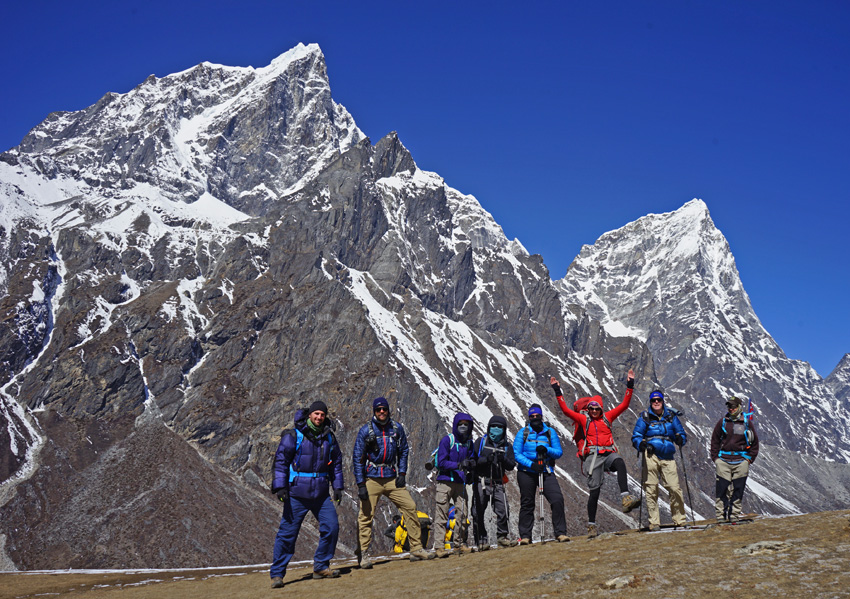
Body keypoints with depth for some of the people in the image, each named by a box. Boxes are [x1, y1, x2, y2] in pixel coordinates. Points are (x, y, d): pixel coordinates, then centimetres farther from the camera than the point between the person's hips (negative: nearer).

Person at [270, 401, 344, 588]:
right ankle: (277, 574, 7)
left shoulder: (329, 437, 7)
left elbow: (336, 462, 17)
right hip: (297, 493, -4)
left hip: (321, 493, 4)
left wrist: (337, 486, 10)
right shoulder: (294, 435, -7)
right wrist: (280, 487, -14)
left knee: (331, 527, -1)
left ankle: (321, 567, 16)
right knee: (287, 533, -3)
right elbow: (280, 460, -7)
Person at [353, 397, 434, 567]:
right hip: (371, 478, -3)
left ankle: (416, 549, 5)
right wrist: (360, 485, -10)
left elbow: (403, 452, 18)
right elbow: (358, 458, -4)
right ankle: (363, 555, 4)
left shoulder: (397, 428, 6)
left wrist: (402, 473, 4)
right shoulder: (365, 430, -4)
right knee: (366, 515, -7)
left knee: (410, 507, -3)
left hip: (392, 478, 3)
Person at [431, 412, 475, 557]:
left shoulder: (469, 442, 11)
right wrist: (458, 465, -24)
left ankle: (459, 543, 18)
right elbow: (441, 463, -11)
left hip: (460, 482, 5)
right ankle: (438, 547, -6)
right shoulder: (447, 440, -6)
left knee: (462, 513, 5)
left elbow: (470, 459, 17)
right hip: (445, 481, -5)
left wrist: (471, 463, -7)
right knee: (441, 514, -6)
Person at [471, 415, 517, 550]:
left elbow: (511, 466, 6)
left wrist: (503, 460, -15)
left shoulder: (507, 446, 12)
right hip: (481, 482, -2)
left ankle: (502, 537, 10)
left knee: (503, 510, -7)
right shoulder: (481, 442, 6)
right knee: (478, 513, -1)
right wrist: (485, 460, -17)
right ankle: (481, 540, 8)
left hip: (497, 484, 2)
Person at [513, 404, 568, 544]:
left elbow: (559, 452, 3)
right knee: (527, 504, 5)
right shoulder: (523, 432, 2)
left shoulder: (550, 432, 6)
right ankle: (525, 536, 15)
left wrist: (546, 450, -17)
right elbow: (517, 454, -2)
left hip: (546, 473, 1)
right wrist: (531, 464, -17)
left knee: (557, 499, -15)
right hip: (526, 473, 0)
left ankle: (560, 532, -8)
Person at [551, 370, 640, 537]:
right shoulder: (583, 419, 12)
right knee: (594, 490, -6)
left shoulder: (607, 417, 16)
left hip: (608, 454, 1)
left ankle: (626, 498, -45)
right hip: (593, 456, -1)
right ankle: (591, 524, 7)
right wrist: (557, 391, 2)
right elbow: (566, 410, 6)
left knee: (620, 463, -35)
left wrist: (630, 385, 11)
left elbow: (624, 405, 16)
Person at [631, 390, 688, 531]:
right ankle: (654, 522, 4)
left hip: (667, 456, 1)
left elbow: (681, 434, 20)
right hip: (651, 455, -1)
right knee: (651, 489, -3)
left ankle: (679, 519, 7)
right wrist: (641, 444, -15)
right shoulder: (644, 417, 9)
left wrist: (680, 439, -3)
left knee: (674, 488, -8)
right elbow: (636, 436, 6)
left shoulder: (671, 416, 16)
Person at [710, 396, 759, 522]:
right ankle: (720, 515, 3)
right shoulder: (722, 422, 6)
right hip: (723, 461, 0)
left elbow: (755, 442, 12)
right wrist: (715, 458, 3)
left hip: (741, 461, 0)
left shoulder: (747, 423, 5)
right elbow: (715, 441, 12)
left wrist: (749, 459, 4)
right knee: (722, 489, -4)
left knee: (738, 489, 3)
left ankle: (734, 514, 12)